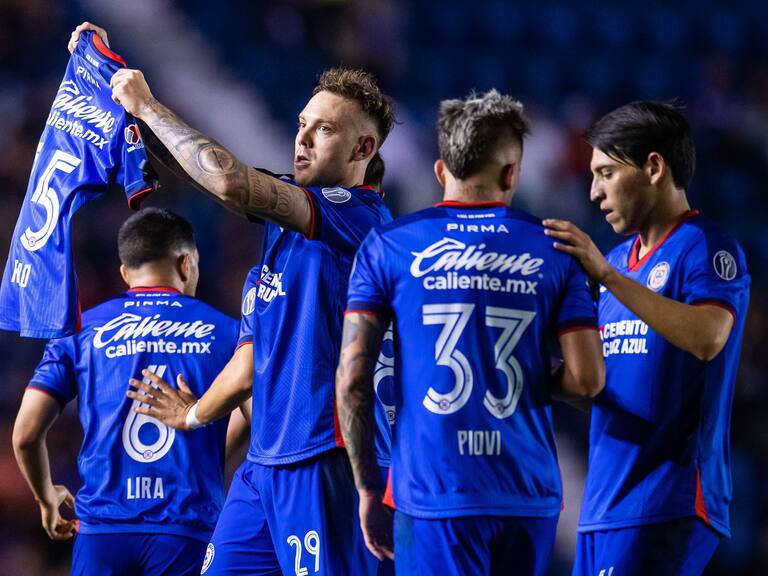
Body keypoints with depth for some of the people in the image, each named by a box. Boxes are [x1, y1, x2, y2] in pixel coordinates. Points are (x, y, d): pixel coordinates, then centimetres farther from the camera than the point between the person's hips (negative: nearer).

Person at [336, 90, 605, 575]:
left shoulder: (389, 245, 3)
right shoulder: (553, 251, 6)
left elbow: (352, 379, -2)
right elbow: (587, 379, -1)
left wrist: (369, 490, 6)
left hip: (434, 498, -2)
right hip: (530, 498, 2)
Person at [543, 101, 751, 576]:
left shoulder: (705, 248, -6)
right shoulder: (618, 258, 17)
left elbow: (707, 339, -24)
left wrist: (606, 274, -23)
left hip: (666, 502, -8)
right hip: (605, 499, 8)